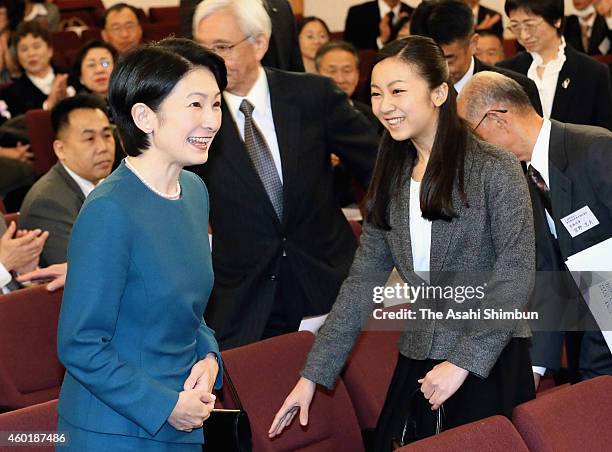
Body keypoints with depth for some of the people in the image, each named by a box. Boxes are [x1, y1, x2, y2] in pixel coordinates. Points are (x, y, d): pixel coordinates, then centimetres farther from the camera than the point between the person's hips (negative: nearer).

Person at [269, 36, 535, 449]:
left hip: (490, 360, -5)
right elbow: (362, 282, 8)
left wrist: (463, 362, -17)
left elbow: (516, 275, -12)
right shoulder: (390, 181, 8)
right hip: (418, 362, 5)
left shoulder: (494, 170, -9)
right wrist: (312, 375, 3)